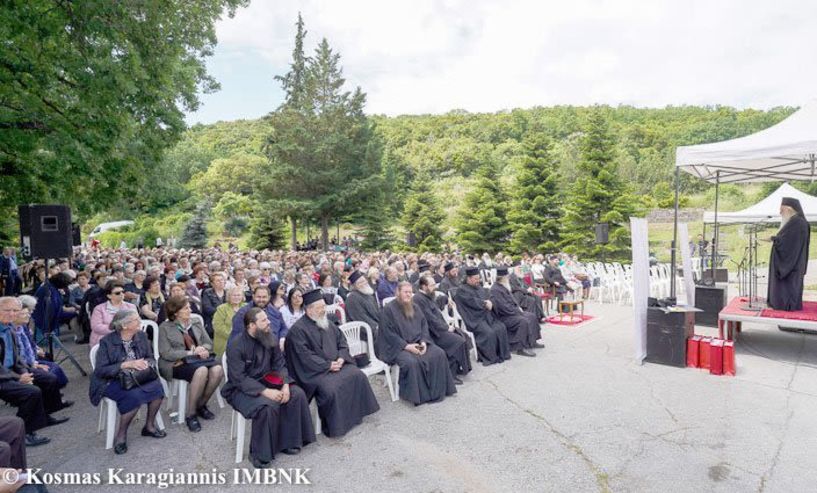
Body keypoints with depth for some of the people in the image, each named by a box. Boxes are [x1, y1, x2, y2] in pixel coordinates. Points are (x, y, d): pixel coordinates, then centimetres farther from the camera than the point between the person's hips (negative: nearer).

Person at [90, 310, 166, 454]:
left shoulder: (141, 336, 2)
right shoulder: (107, 342, -12)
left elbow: (151, 358, 8)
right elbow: (100, 370, -15)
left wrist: (145, 363, -16)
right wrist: (126, 364, -26)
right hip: (112, 382, -4)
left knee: (157, 386, -26)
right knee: (134, 396, -34)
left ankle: (149, 426, -3)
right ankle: (121, 435, -11)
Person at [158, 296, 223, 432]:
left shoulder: (196, 322, 13)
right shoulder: (165, 327, 0)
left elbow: (209, 343, 14)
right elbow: (166, 353, -9)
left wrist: (203, 349, -10)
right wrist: (190, 353, -17)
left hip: (198, 359, 5)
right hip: (177, 363, -4)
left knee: (217, 369, -28)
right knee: (201, 371, -36)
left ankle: (201, 405, -5)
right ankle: (190, 414, -19)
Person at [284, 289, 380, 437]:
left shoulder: (327, 322, 12)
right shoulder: (298, 330, -12)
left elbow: (342, 340, 14)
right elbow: (305, 356, -18)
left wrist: (341, 358, -5)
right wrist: (328, 365, -18)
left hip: (336, 364, 7)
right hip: (315, 371, -7)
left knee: (358, 376, -11)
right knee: (330, 388, -30)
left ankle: (355, 414, 5)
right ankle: (334, 425, -10)